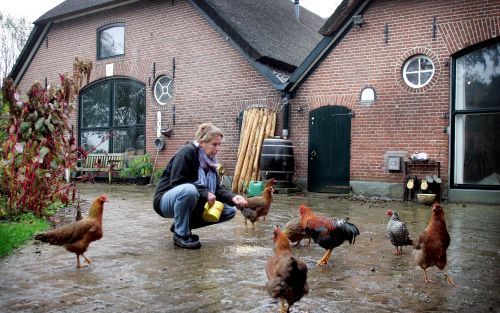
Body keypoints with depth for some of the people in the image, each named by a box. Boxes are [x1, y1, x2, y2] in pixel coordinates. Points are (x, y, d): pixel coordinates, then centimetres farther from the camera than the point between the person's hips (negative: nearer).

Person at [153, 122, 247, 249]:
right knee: (188, 190, -41)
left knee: (230, 210, -2)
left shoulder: (209, 160, 4)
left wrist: (232, 197, -20)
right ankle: (181, 234, -17)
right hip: (167, 200, -8)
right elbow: (177, 182, -24)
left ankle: (180, 225, 5)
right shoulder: (187, 152, -19)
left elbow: (217, 188, 0)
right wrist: (204, 193, -28)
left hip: (191, 202, 8)